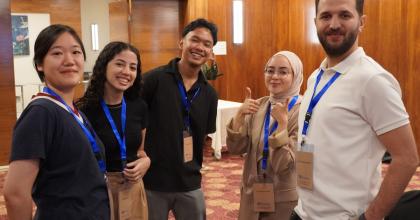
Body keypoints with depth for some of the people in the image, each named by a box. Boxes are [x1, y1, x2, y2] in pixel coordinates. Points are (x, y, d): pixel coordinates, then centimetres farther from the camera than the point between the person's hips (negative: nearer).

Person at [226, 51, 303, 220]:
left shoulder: (302, 112, -16)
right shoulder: (259, 105, 0)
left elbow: (283, 165, -22)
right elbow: (235, 148, -5)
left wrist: (282, 122, -29)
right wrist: (240, 115, -17)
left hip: (284, 200, -4)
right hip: (251, 194, 5)